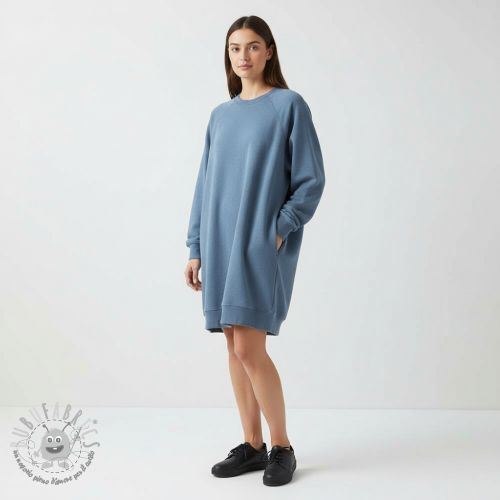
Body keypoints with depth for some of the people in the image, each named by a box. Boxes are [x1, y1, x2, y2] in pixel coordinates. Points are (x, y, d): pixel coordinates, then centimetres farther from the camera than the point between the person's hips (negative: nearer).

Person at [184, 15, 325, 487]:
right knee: (235, 348, 7)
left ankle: (282, 446, 9)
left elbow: (311, 180, -4)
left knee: (249, 348, -9)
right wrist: (195, 248, 9)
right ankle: (252, 445, 20)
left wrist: (281, 229, -14)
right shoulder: (220, 115, 14)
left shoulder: (289, 105, -1)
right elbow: (205, 185, 14)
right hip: (221, 244, 5)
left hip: (263, 245, -5)